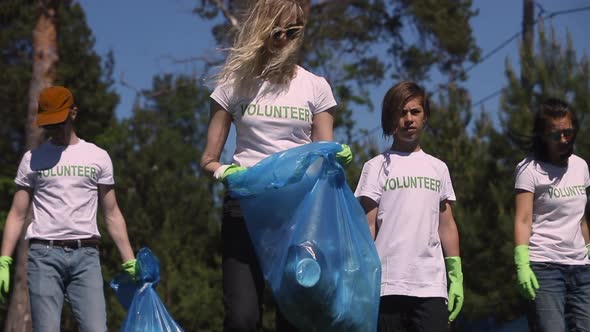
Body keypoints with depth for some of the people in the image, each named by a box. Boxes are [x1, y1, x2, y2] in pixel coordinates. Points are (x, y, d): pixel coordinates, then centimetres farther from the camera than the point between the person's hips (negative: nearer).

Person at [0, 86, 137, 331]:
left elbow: (112, 214, 13)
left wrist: (130, 261, 5)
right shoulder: (33, 159, 11)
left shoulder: (98, 157, 12)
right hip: (44, 255, 0)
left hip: (86, 255, 1)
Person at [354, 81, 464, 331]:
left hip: (432, 285, 2)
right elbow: (367, 227, 2)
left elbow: (446, 226, 17)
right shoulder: (377, 167, 6)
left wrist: (456, 274, 9)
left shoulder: (438, 168, 17)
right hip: (388, 284, -2)